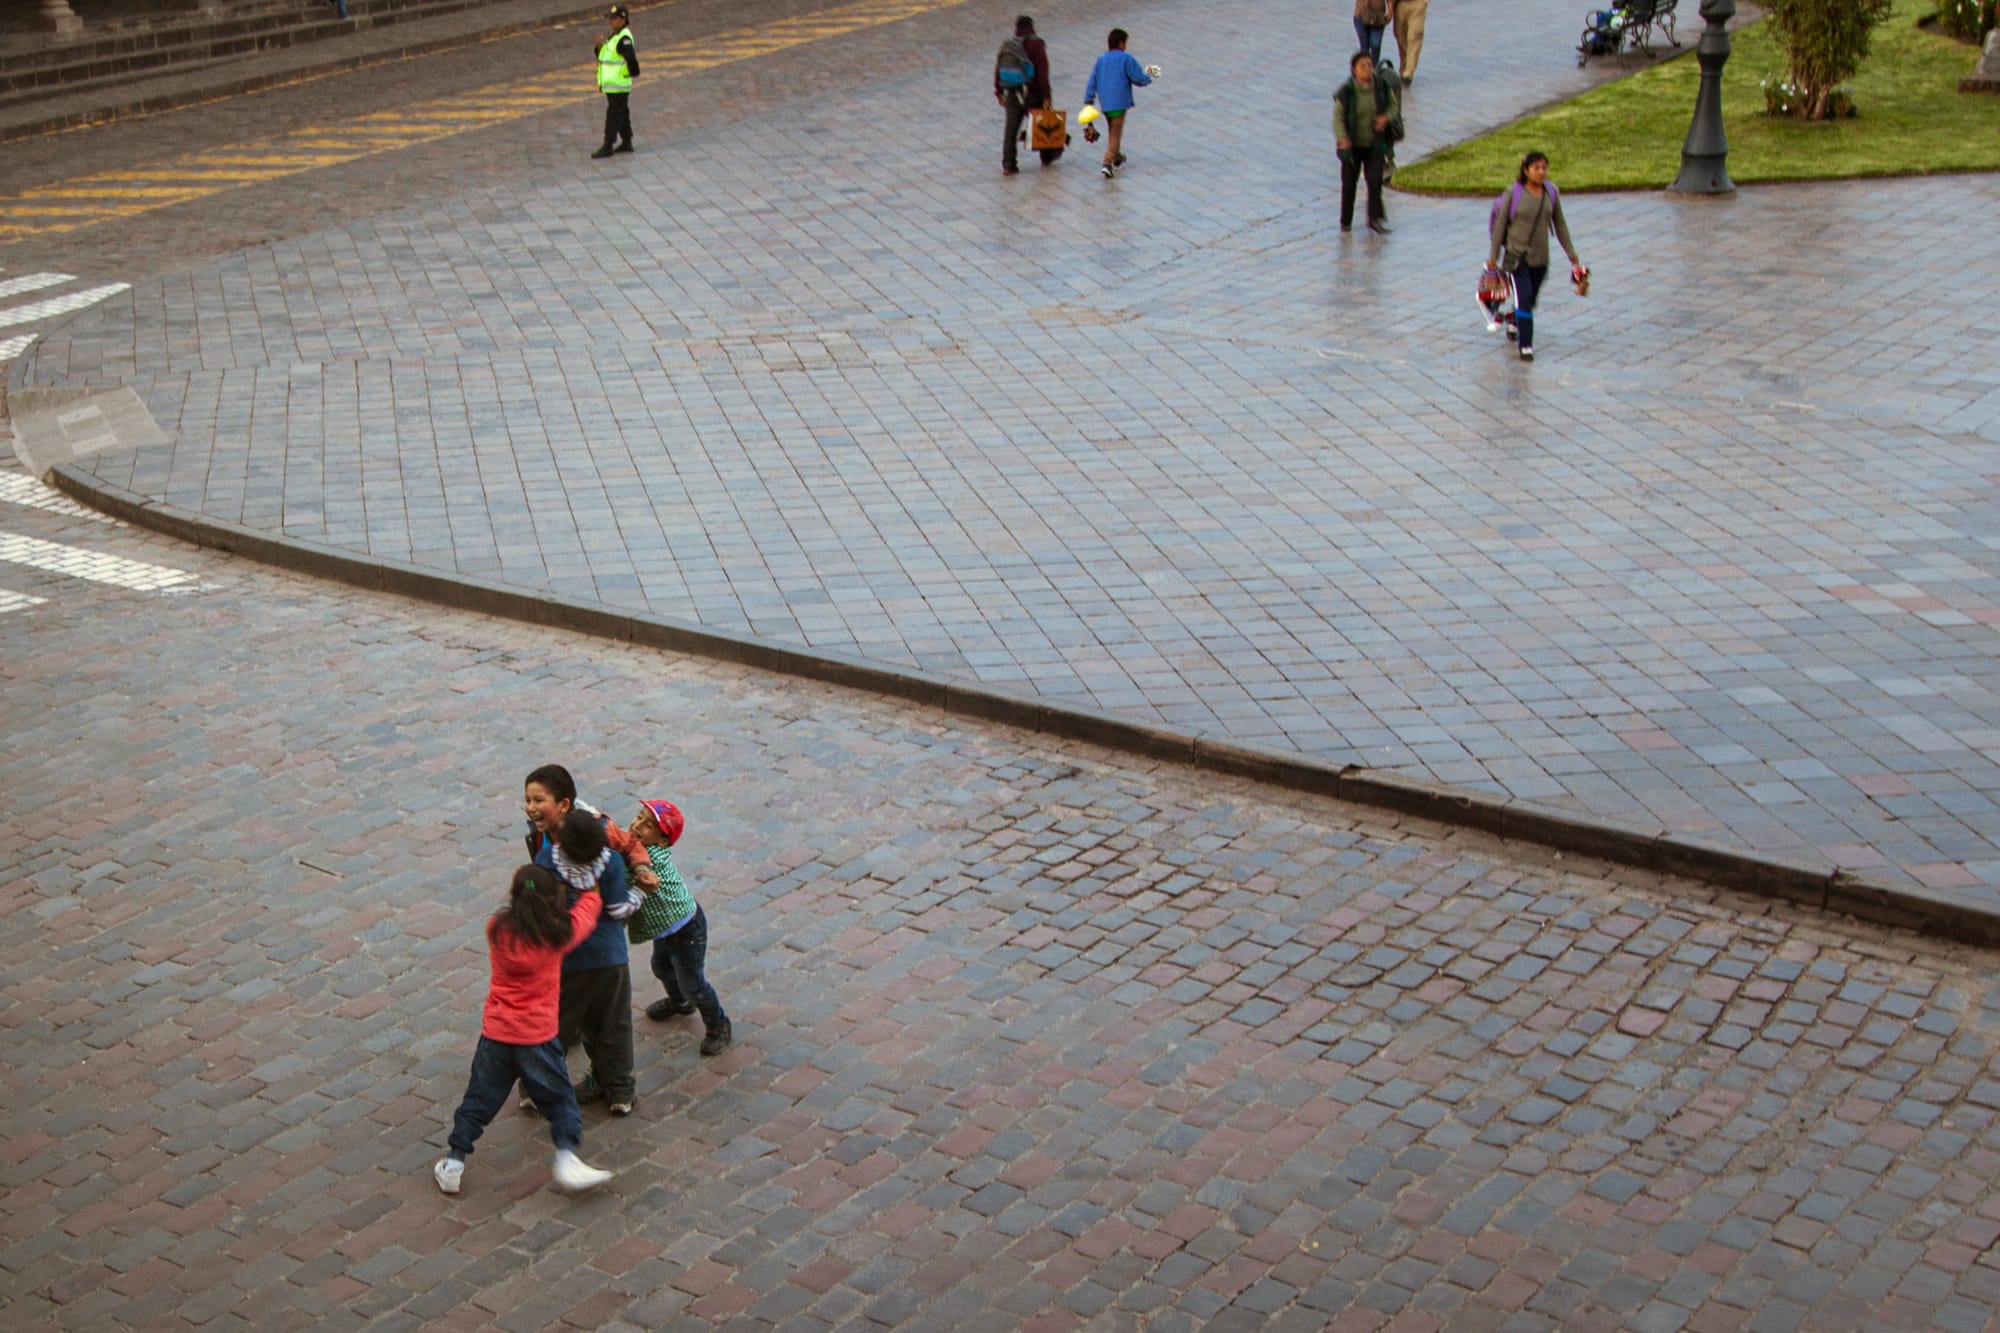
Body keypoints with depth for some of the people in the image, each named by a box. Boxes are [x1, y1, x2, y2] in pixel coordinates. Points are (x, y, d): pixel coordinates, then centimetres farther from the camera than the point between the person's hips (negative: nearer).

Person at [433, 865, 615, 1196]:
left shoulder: (497, 929, -5)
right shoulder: (558, 933, -10)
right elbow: (587, 909, 7)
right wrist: (591, 892, 25)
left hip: (495, 1034, 3)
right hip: (537, 1037, -3)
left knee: (479, 1100, 15)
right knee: (560, 1100, 9)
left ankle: (454, 1164, 18)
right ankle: (567, 1160, -4)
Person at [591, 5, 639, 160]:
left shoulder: (624, 38, -17)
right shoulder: (614, 36, 15)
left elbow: (631, 57, -30)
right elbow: (602, 57, 17)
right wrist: (599, 47, -1)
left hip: (618, 86, -10)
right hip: (611, 85, 10)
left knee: (613, 115, -6)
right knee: (622, 114, 15)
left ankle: (608, 147, -5)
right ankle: (626, 143, 23)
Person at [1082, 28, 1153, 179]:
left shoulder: (1101, 59, 8)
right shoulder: (1126, 58, -9)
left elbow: (1092, 82, 5)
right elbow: (1138, 79, -9)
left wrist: (1088, 101, 6)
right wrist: (1148, 76, 12)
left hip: (1105, 104, 6)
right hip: (1119, 103, -6)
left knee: (1112, 131, 24)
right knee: (1115, 134, -5)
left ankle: (1117, 157, 42)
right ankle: (1108, 163, -20)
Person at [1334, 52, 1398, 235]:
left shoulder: (1382, 87, -9)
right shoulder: (1346, 93, -17)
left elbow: (1393, 104, 7)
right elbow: (1338, 118, -17)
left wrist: (1386, 117, -15)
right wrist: (1342, 138, -35)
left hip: (1374, 144, 1)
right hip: (1352, 145, -1)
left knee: (1375, 180, -11)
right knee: (1349, 184, 9)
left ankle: (1375, 219, -2)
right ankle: (1346, 221, 26)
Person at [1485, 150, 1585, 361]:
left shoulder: (1551, 193, -1)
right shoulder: (1514, 194, -10)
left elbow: (1560, 225, 8)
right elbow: (1499, 225, -4)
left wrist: (1571, 254, 10)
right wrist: (1493, 256, -2)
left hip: (1540, 257, 4)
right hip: (1517, 255, -4)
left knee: (1530, 299, 15)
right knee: (1524, 298, -14)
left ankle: (1514, 323, 46)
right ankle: (1525, 345, -7)